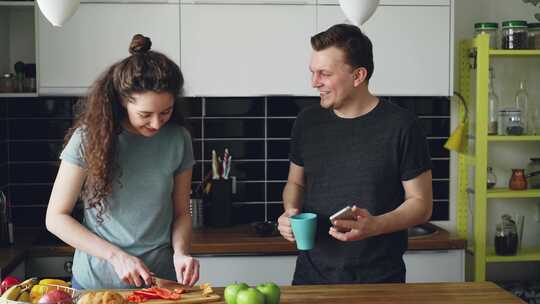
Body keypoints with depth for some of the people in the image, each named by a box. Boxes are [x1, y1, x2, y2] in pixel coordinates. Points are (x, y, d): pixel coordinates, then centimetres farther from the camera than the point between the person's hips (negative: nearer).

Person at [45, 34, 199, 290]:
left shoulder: (178, 139, -6)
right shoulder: (89, 137, -12)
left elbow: (181, 213, 4)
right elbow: (56, 217, -9)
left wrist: (180, 251, -16)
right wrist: (116, 256, -17)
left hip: (160, 279, 2)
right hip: (96, 281, -1)